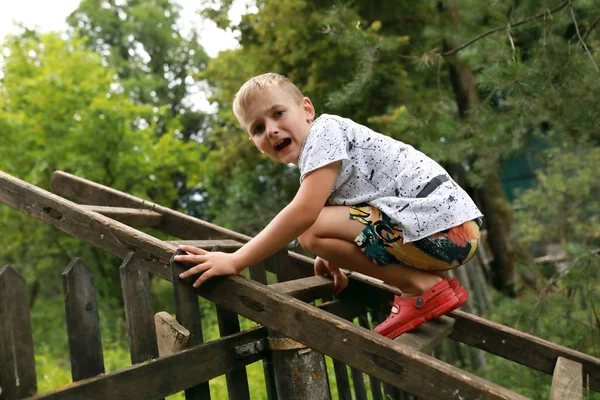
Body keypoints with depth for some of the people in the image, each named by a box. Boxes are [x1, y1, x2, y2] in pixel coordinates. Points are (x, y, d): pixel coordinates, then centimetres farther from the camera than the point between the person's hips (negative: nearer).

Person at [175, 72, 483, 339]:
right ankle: (421, 279, 10)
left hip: (442, 228, -10)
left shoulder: (324, 132, -10)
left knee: (312, 231, -15)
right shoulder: (312, 154, 17)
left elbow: (304, 212, -22)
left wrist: (235, 261, -20)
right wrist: (332, 257, 10)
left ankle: (425, 288, -7)